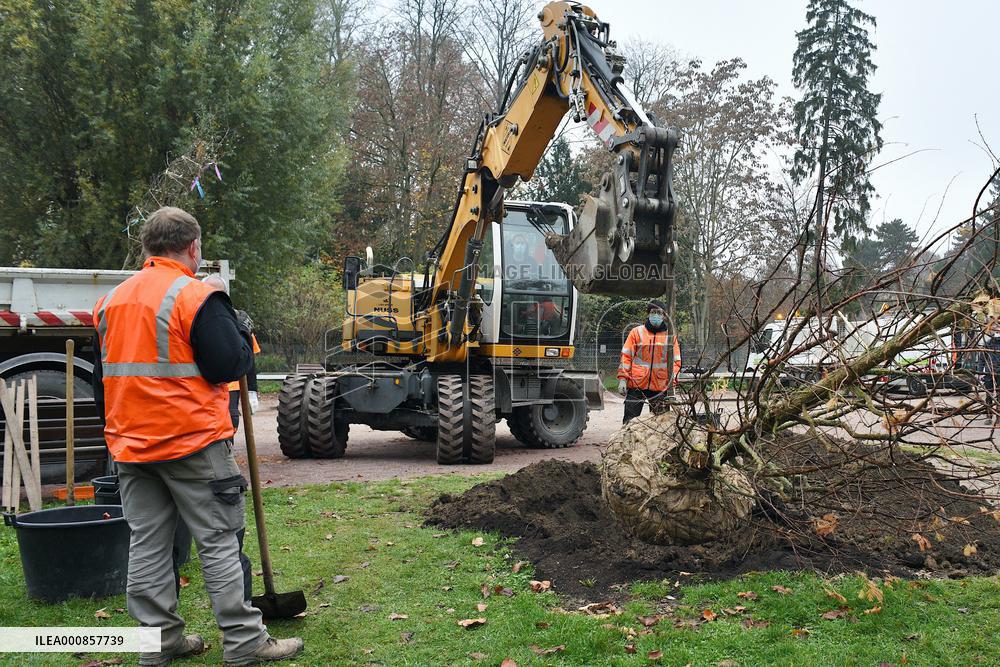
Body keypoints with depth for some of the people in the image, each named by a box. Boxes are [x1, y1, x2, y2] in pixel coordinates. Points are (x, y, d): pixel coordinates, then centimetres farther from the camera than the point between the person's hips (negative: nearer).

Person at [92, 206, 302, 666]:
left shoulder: (110, 301, 11)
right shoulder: (195, 297, -13)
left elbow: (104, 373, 19)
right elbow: (230, 365, -15)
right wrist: (240, 331, 2)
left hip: (129, 444, 7)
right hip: (192, 442, -6)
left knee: (147, 544, 11)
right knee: (219, 541, 0)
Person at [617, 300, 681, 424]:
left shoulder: (670, 336, 9)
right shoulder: (637, 332, 5)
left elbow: (676, 361, 9)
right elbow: (626, 357, 3)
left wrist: (671, 380, -5)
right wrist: (622, 378, -5)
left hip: (660, 386, 2)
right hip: (636, 384, -1)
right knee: (630, 419, -3)